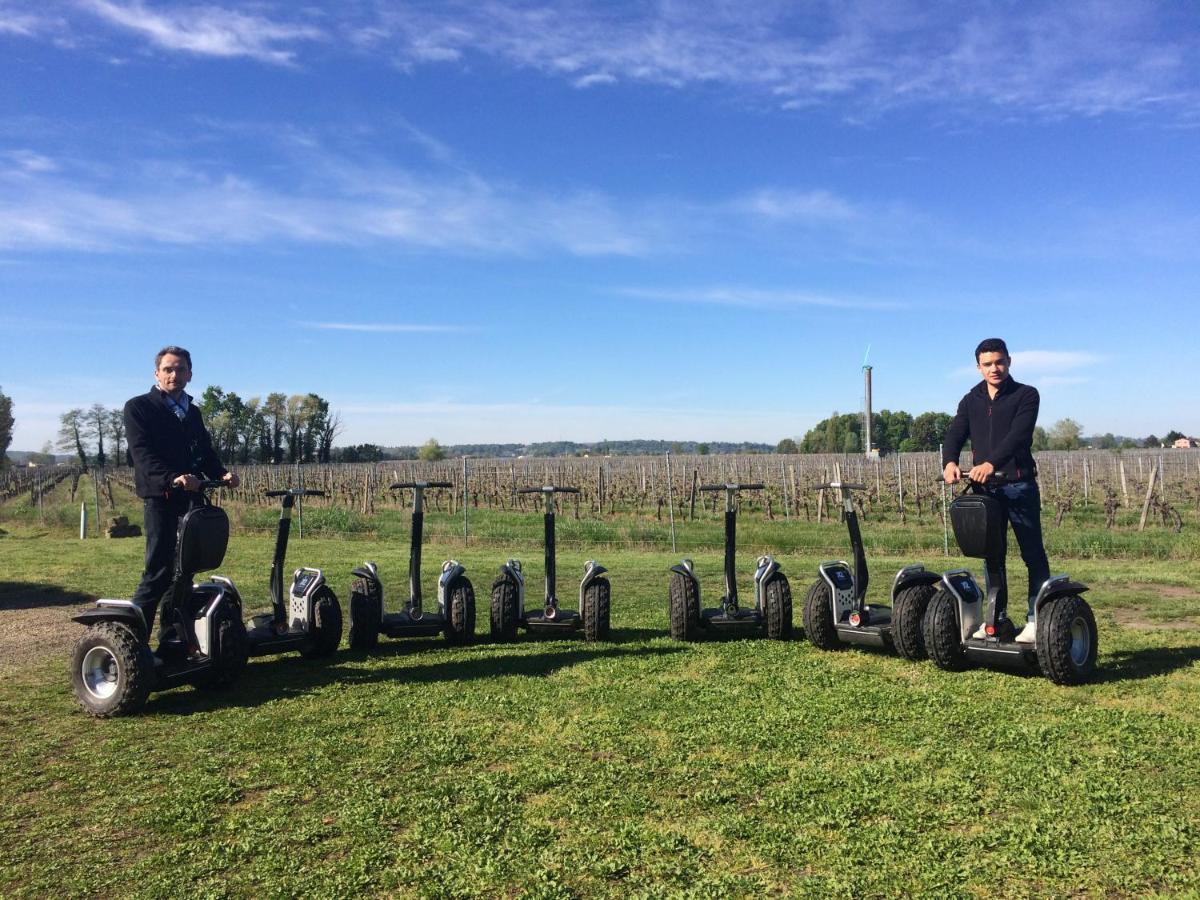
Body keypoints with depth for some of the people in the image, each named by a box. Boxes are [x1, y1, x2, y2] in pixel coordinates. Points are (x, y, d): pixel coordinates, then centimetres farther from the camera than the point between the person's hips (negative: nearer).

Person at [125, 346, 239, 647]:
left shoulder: (193, 412, 21)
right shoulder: (139, 407, 1)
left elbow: (206, 453, 19)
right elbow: (143, 454, -13)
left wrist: (222, 474, -2)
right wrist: (173, 478, -30)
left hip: (192, 498, 6)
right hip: (160, 497, -6)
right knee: (159, 570, -9)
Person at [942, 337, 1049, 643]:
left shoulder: (1026, 395, 0)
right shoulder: (971, 400, 14)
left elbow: (1018, 435, -16)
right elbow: (955, 434, 1)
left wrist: (991, 463, -32)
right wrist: (950, 462, -21)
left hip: (1018, 485, -5)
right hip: (984, 487, 5)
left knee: (1033, 554, -2)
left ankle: (1036, 619, 2)